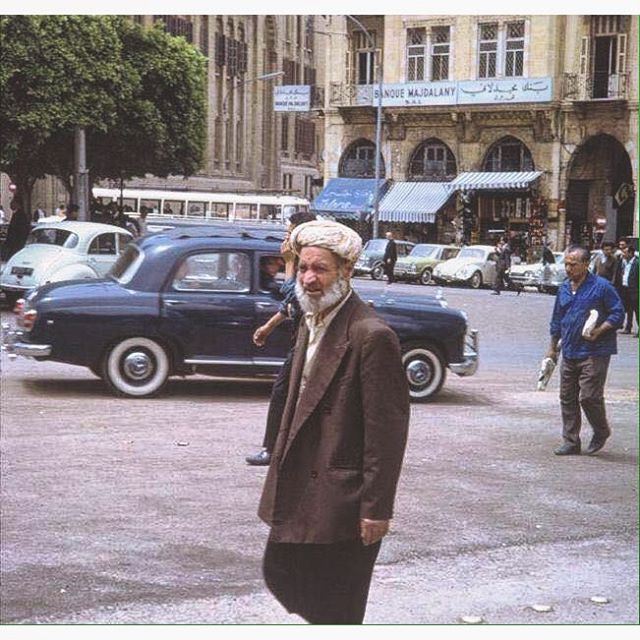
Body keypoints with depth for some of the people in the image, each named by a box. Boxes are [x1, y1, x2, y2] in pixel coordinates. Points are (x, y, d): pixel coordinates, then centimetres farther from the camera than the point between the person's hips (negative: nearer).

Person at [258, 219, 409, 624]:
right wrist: (282, 470, 17)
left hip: (341, 499, -9)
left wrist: (376, 509, -19)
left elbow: (387, 429, -20)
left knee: (335, 608, 4)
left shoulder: (372, 335, -19)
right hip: (299, 492, 9)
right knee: (281, 575, 16)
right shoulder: (311, 324, 10)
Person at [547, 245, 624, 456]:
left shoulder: (601, 286, -8)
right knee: (567, 398, 7)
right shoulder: (564, 288, 12)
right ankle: (571, 441, 16)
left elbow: (618, 314, -7)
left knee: (589, 397, -9)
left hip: (594, 353, -6)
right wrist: (552, 348, 23)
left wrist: (598, 331, -20)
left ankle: (601, 432, 17)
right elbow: (557, 320, 21)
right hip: (569, 353, 7)